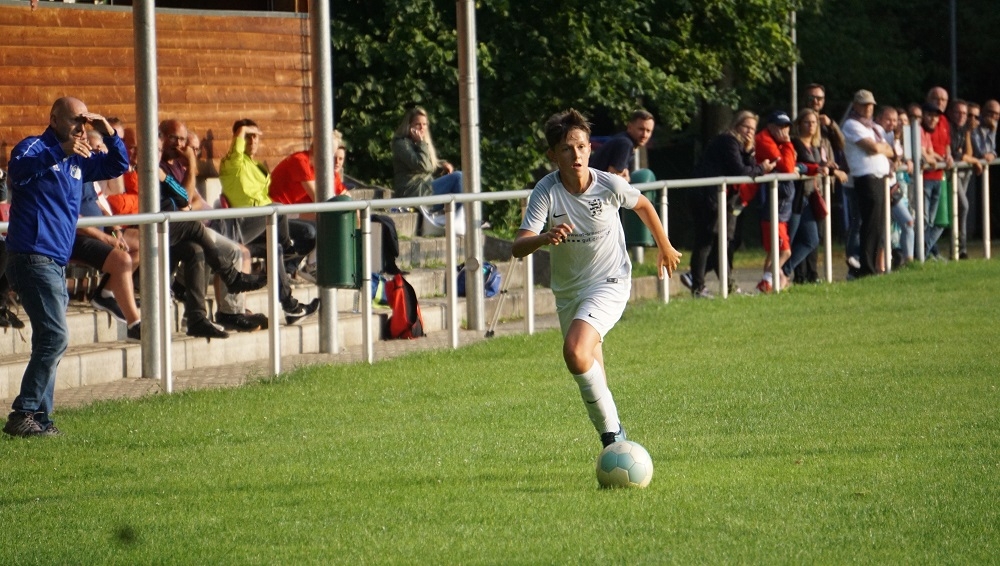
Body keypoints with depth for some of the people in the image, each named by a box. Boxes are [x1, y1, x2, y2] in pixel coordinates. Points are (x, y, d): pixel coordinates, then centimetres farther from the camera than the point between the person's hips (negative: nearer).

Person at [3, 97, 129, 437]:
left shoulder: (78, 161, 19)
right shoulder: (34, 148, -6)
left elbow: (118, 166, 27)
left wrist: (108, 134, 9)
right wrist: (61, 152, -40)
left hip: (56, 264, 10)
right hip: (33, 257, -10)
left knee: (51, 343, 9)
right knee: (55, 338, -16)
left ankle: (39, 419, 12)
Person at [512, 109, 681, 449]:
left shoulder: (611, 186, -17)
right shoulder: (546, 192, -17)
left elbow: (643, 205, 8)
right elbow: (518, 247, -27)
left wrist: (665, 247, 20)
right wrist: (545, 238, -49)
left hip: (610, 282, -3)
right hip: (568, 289, 3)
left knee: (576, 350, -27)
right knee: (590, 366, 15)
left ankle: (611, 431, -16)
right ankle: (610, 433, 39)